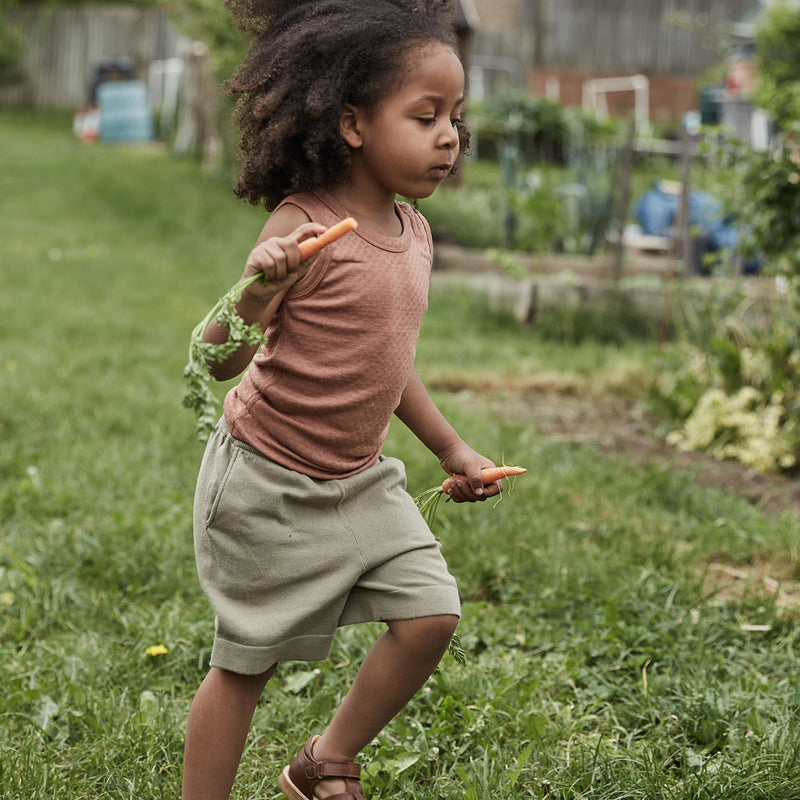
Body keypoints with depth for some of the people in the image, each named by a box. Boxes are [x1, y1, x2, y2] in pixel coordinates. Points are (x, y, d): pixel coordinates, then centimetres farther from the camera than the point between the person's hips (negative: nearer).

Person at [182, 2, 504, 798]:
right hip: (269, 484, -7)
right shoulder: (305, 227, -21)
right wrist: (256, 292, -43)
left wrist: (450, 448, 22)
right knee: (246, 661, 4)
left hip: (361, 480, 7)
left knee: (430, 614, -1)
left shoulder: (412, 232, 2)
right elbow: (219, 362, -23)